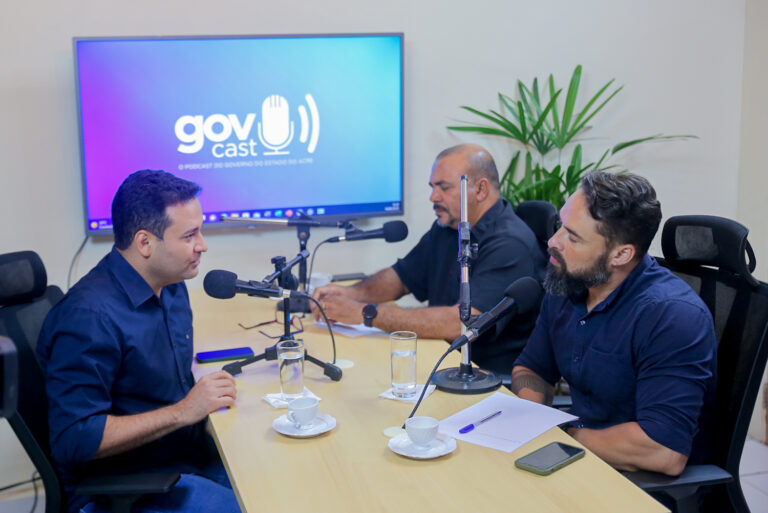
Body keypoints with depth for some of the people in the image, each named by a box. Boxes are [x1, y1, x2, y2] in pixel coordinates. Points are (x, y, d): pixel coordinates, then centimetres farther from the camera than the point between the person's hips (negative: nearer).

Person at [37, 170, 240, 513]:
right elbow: (74, 441, -24)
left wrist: (209, 392, 1)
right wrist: (182, 412, -23)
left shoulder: (173, 288, 7)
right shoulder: (88, 316, -22)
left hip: (192, 456, 8)